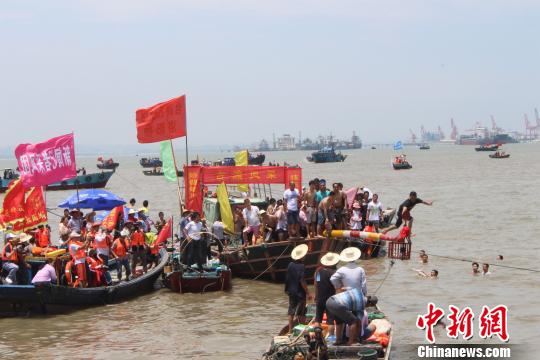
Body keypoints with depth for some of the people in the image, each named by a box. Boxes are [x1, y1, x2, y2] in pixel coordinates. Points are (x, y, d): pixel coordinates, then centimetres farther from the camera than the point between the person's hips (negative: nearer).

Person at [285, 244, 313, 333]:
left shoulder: (290, 265, 1)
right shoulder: (301, 266, -18)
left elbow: (287, 278, 8)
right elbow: (302, 281, -21)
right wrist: (308, 293, -15)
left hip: (291, 291, 6)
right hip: (300, 292, -6)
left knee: (291, 312, 12)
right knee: (301, 313, 4)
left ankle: (290, 329, 15)